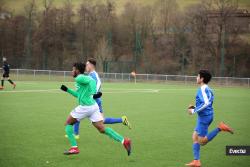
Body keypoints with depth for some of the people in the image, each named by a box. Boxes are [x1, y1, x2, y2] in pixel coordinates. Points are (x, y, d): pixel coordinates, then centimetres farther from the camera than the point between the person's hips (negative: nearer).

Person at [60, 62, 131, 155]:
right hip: (93, 106, 9)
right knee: (102, 129, 3)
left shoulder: (79, 78, -6)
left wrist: (93, 92, -35)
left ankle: (74, 148, 4)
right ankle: (124, 141, -9)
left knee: (68, 124, 10)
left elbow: (92, 81, -24)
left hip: (85, 107, -9)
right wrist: (67, 90, 33)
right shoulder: (83, 79, 23)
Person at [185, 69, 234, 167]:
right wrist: (195, 108, 14)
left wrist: (194, 111, -18)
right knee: (195, 137, 10)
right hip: (207, 115, 10)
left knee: (202, 142, -6)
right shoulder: (208, 89, 14)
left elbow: (206, 103, -26)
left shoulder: (202, 89, -15)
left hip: (204, 117, -10)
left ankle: (220, 128, -9)